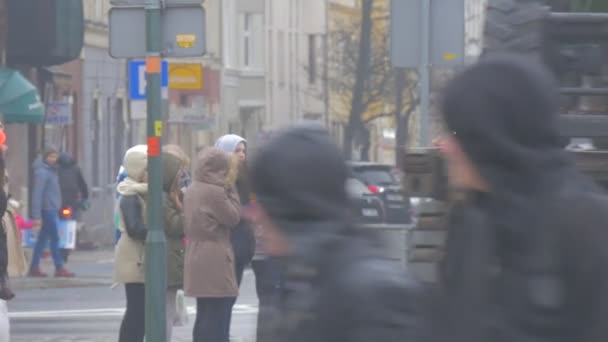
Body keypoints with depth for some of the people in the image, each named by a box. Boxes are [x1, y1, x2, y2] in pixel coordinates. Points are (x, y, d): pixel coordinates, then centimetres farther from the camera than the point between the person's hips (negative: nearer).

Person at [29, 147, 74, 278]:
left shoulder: (52, 171, 15)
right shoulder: (42, 172, -14)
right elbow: (37, 194, -18)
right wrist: (37, 216, -22)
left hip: (53, 209, 9)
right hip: (48, 209, -9)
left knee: (43, 239, 10)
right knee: (55, 238, -6)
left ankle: (34, 267, 13)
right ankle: (59, 268, -3)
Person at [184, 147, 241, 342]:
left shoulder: (191, 191, 14)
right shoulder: (215, 192, -16)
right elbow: (233, 218, -8)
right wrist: (231, 192, -1)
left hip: (197, 263, 10)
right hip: (215, 264, -10)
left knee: (204, 317, 15)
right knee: (218, 318, -7)